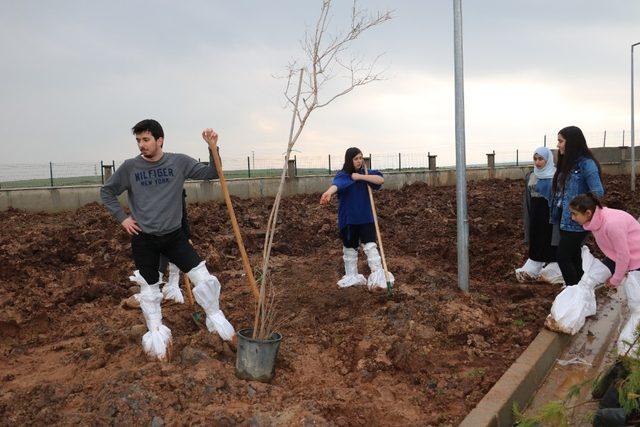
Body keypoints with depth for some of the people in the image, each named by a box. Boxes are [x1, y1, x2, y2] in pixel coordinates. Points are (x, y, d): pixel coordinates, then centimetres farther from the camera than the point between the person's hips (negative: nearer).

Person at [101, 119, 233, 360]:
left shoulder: (179, 162, -4)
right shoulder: (130, 167, -5)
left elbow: (210, 173, -3)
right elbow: (107, 192, 8)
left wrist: (213, 149, -17)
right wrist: (122, 218, 0)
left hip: (174, 235, 0)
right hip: (143, 239, 0)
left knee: (203, 277, -6)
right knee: (149, 291, 11)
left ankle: (215, 318, 17)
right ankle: (156, 335, 30)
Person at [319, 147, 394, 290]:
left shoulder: (365, 174, 4)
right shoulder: (342, 175, -8)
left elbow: (381, 179, -12)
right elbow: (336, 184, -32)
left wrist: (361, 177, -20)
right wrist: (329, 193, -55)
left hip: (366, 217, 1)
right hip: (348, 218, -1)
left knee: (370, 245, -12)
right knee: (350, 247, 11)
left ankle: (378, 274, -13)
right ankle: (352, 277, 25)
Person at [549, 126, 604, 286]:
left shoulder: (586, 163, -15)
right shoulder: (566, 163, 10)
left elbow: (598, 192, -18)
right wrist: (557, 213, 6)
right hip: (564, 219, 8)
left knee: (563, 257, -6)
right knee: (573, 257, 14)